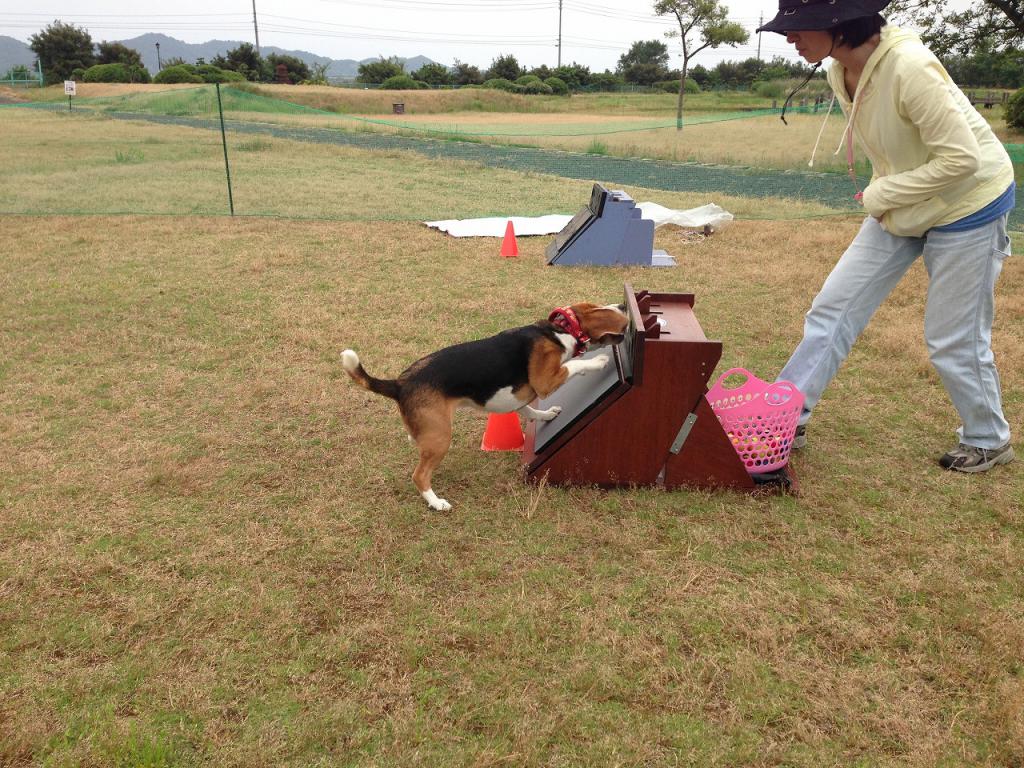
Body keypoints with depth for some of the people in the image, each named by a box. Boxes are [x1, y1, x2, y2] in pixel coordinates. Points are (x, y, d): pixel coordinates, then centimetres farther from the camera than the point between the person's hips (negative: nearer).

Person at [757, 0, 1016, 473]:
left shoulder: (908, 67, -29)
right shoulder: (840, 73, -5)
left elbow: (960, 158, -27)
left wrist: (881, 195, -20)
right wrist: (881, 194, 0)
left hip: (967, 205, -7)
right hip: (899, 206, 7)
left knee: (953, 339, 3)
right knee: (834, 307, 3)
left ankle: (989, 441, 28)